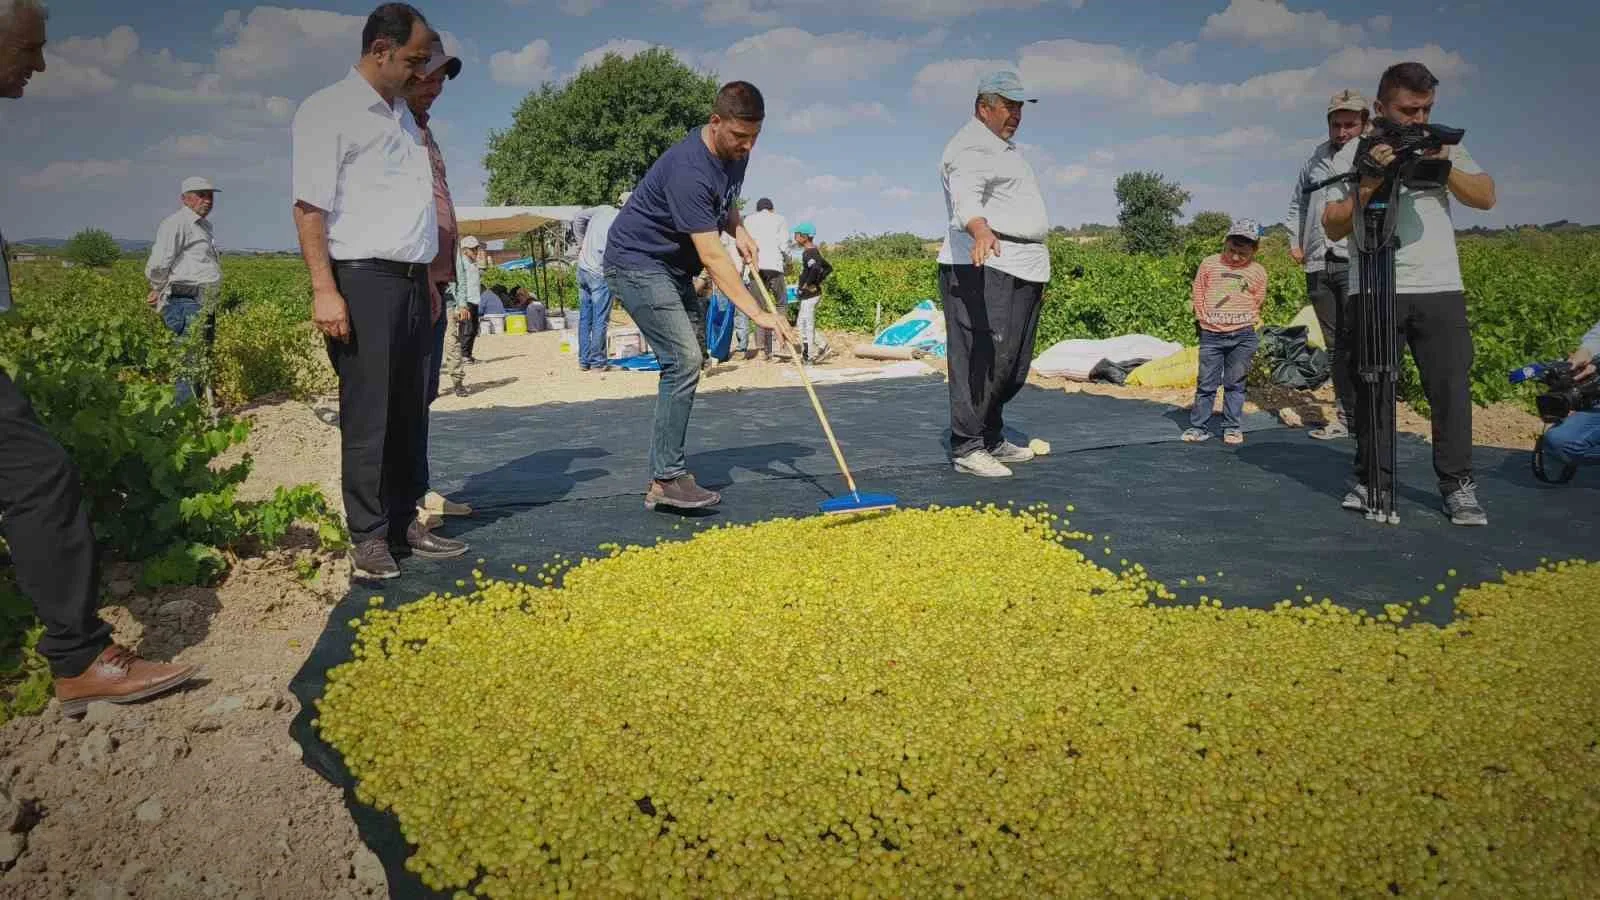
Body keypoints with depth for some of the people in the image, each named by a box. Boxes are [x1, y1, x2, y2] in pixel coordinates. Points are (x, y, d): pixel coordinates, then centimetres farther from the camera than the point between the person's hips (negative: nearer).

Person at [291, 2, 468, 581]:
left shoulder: (403, 115, 19)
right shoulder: (328, 111, -4)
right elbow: (310, 206, -11)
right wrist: (324, 290, -18)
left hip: (410, 281, 7)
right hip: (362, 279, -7)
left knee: (408, 412, 9)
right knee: (367, 416, -5)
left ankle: (405, 522, 17)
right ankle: (368, 538, 3)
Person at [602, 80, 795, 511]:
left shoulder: (736, 152, 0)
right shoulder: (688, 170, -29)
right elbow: (712, 256, -32)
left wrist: (738, 228, 2)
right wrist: (758, 312, -35)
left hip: (672, 266, 10)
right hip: (636, 262, -10)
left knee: (691, 356, 9)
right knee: (684, 361, -19)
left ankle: (665, 472, 17)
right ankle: (666, 480, -13)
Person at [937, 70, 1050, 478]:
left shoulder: (1004, 149, 28)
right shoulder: (971, 147, -7)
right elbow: (966, 197, -27)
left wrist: (1037, 274, 32)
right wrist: (980, 231, -49)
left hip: (1021, 272, 10)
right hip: (985, 269, -10)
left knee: (1013, 366, 12)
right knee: (983, 360, -13)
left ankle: (992, 440, 22)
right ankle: (966, 448, -8)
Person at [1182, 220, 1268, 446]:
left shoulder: (1258, 272, 4)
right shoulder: (1209, 264, 3)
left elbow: (1258, 303, 11)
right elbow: (1197, 294, 9)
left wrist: (1245, 325, 3)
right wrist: (1202, 320, 5)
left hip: (1242, 336, 0)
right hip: (1211, 334, 0)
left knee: (1235, 383, 7)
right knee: (1206, 383, 1)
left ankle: (1232, 427, 15)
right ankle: (1198, 426, 8)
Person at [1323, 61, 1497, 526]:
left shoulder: (1444, 145, 14)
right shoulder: (1354, 154, 5)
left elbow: (1486, 197, 7)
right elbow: (1334, 227, -1)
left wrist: (1444, 168, -7)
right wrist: (1369, 183, -14)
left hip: (1440, 287, 2)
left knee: (1451, 386, -1)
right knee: (1372, 388, 0)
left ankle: (1458, 484, 6)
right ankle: (1371, 480, 11)